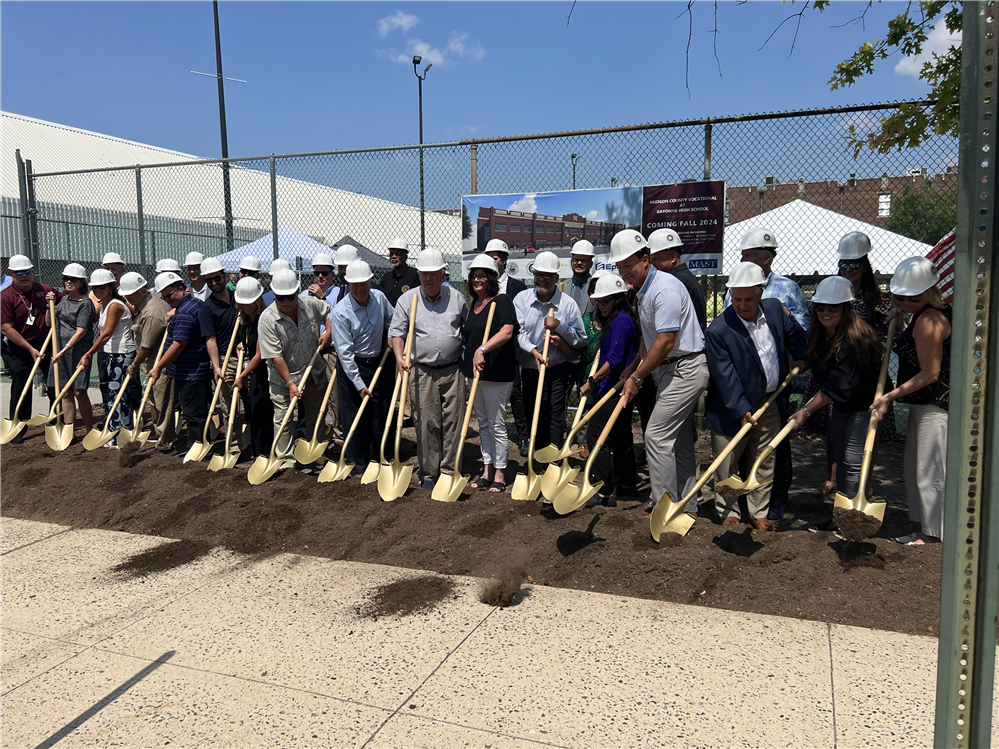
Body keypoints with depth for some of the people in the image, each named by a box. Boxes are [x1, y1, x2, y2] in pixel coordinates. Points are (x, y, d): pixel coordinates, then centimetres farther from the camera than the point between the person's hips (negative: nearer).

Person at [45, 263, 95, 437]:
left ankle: (90, 431, 4)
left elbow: (81, 331, -15)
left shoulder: (85, 303, -9)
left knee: (79, 392, -7)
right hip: (60, 351, 7)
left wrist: (64, 350, -19)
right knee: (66, 393, 9)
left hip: (78, 351, -7)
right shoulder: (63, 300, 15)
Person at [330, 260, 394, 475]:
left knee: (381, 413, 10)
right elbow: (345, 352, -18)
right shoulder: (340, 313, -19)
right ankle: (358, 464, 15)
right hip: (352, 366, -5)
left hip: (378, 362, 5)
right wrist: (359, 384, -18)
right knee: (356, 417, 1)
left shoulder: (379, 297, -5)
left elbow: (391, 321, 18)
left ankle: (379, 458, 26)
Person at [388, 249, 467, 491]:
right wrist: (399, 356, -13)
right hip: (422, 372, -1)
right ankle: (428, 473, 11)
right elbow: (396, 332, 3)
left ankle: (448, 471, 15)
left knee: (452, 422, 4)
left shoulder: (455, 297, 8)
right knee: (427, 424, 0)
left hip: (452, 370, 2)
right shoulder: (407, 299, 4)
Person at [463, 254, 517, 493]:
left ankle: (500, 474, 11)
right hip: (476, 373, 8)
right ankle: (487, 471, 25)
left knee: (497, 425, 0)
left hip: (497, 373, -8)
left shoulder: (502, 301, -12)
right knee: (483, 424, 15)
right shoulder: (473, 304, 13)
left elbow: (507, 331, -27)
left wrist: (482, 349, -34)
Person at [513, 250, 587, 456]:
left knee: (553, 420, -6)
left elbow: (581, 340, -4)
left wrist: (559, 326, -18)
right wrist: (533, 351, -26)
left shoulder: (568, 304, -4)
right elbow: (518, 331, -10)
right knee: (533, 418, 15)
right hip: (528, 371, 4)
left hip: (557, 372, -3)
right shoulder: (522, 299, 1)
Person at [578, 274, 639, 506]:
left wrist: (592, 381, -20)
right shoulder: (614, 320, 16)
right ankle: (628, 485, 25)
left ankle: (604, 491, -6)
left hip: (613, 389, -11)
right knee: (621, 437, 16)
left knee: (595, 435, -9)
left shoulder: (621, 321, -16)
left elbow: (614, 359, -22)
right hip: (619, 389, 11)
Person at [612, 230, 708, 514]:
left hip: (685, 370, -10)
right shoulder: (644, 290, 13)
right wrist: (633, 367, 10)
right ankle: (685, 505, 21)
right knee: (679, 440, 13)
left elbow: (665, 342, -23)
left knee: (657, 435, -10)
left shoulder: (664, 288, -19)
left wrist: (637, 377, -16)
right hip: (671, 370, 10)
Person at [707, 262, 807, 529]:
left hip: (771, 404, 5)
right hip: (733, 409, -5)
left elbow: (795, 332, 20)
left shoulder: (775, 309, -3)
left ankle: (759, 513, 28)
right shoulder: (718, 331, -22)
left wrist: (800, 357, 14)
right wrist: (741, 410, -22)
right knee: (727, 464, 6)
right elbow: (724, 376, -21)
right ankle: (728, 512, 24)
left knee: (765, 462, 14)